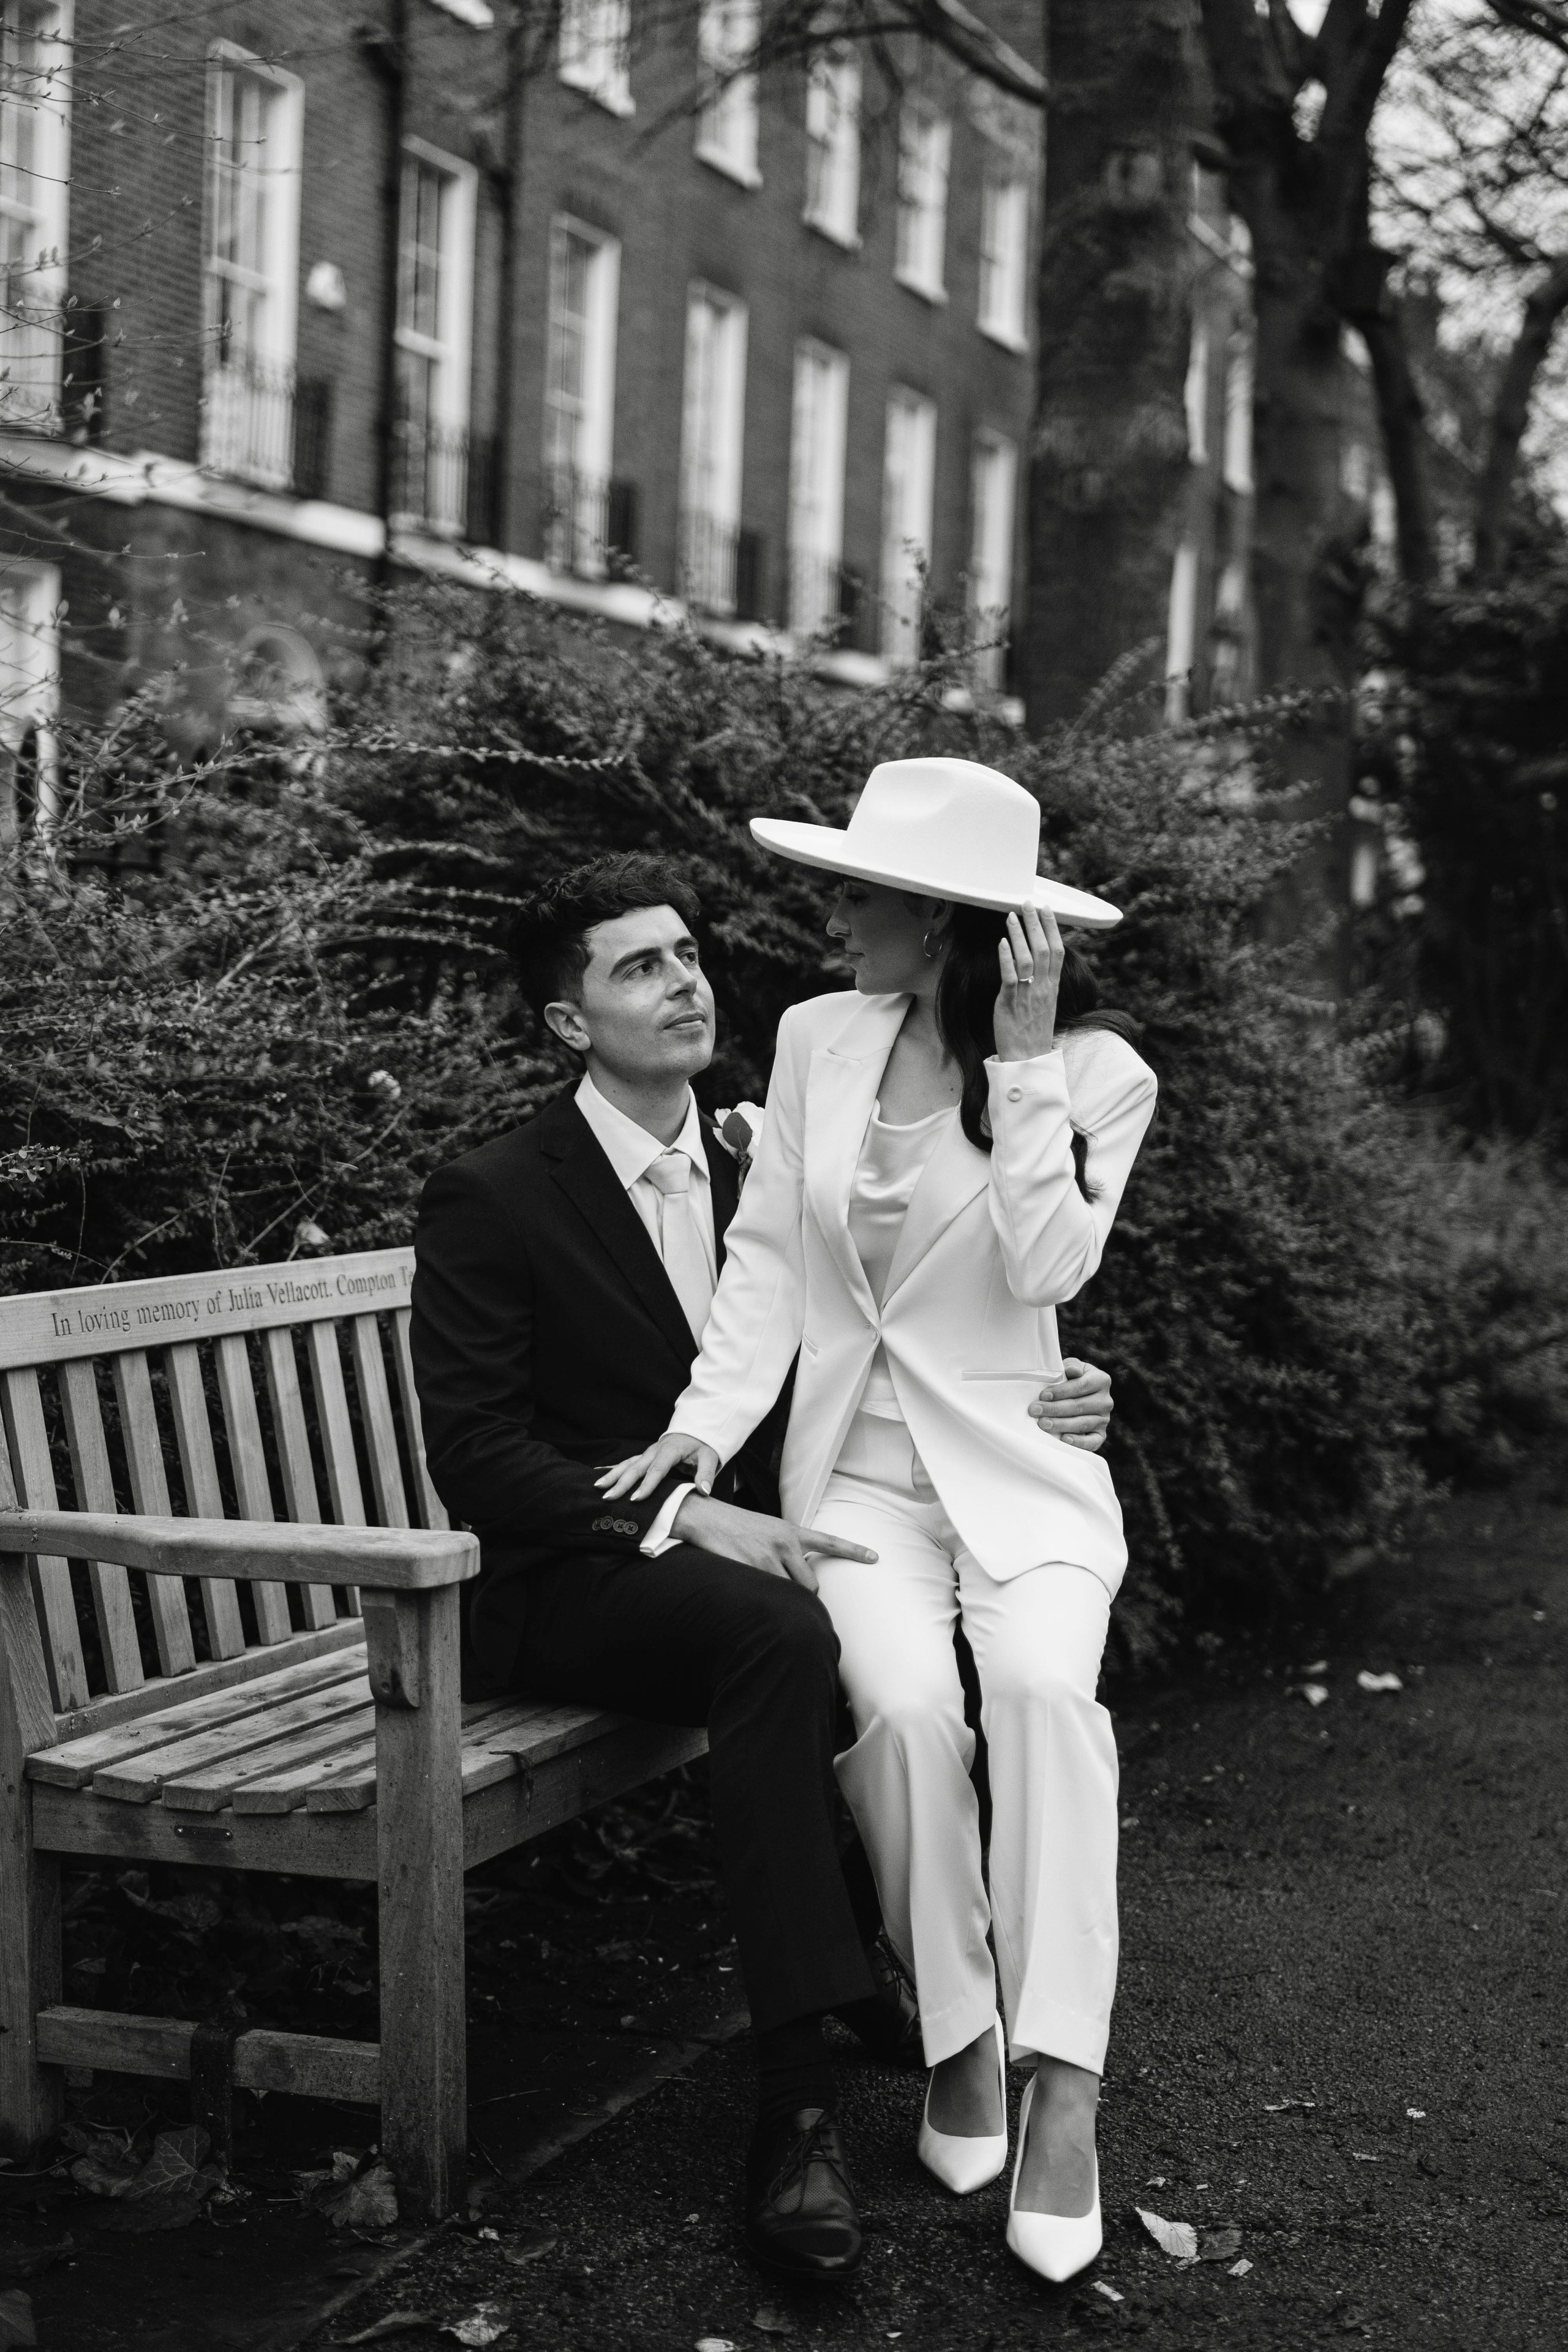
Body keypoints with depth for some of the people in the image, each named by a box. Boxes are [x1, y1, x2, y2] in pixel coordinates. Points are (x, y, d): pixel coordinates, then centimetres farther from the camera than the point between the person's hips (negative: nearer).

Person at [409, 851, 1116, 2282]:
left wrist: (1035, 1415, -7)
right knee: (782, 1639, -36)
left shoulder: (752, 1182, 13)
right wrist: (684, 1519, -25)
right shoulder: (492, 1200, -5)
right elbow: (472, 1451, -12)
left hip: (738, 1542, 6)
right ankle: (798, 2103, -36)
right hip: (564, 1582, -6)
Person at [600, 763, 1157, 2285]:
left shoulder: (1098, 1071, -4)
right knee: (905, 1703, -27)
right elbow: (768, 1249, 6)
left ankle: (1063, 2090, -26)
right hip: (856, 1464, 2)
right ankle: (957, 2038, -9)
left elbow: (1049, 1267, -17)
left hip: (1018, 1460, -2)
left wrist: (1023, 1057, -20)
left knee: (1042, 1684, -32)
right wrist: (710, 1418, -6)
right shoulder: (818, 1038, 5)